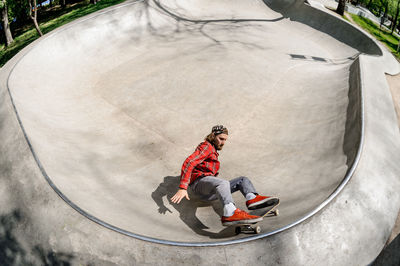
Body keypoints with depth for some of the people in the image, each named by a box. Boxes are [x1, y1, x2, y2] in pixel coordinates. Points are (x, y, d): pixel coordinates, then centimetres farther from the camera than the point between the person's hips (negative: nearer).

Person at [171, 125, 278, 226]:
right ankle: (230, 213, -66)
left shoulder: (214, 151, 28)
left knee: (243, 180, 5)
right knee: (222, 183, -38)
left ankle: (252, 198, -29)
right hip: (199, 183, -9)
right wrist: (182, 188, -27)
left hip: (210, 192, 9)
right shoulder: (207, 146, -2)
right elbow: (188, 163, -17)